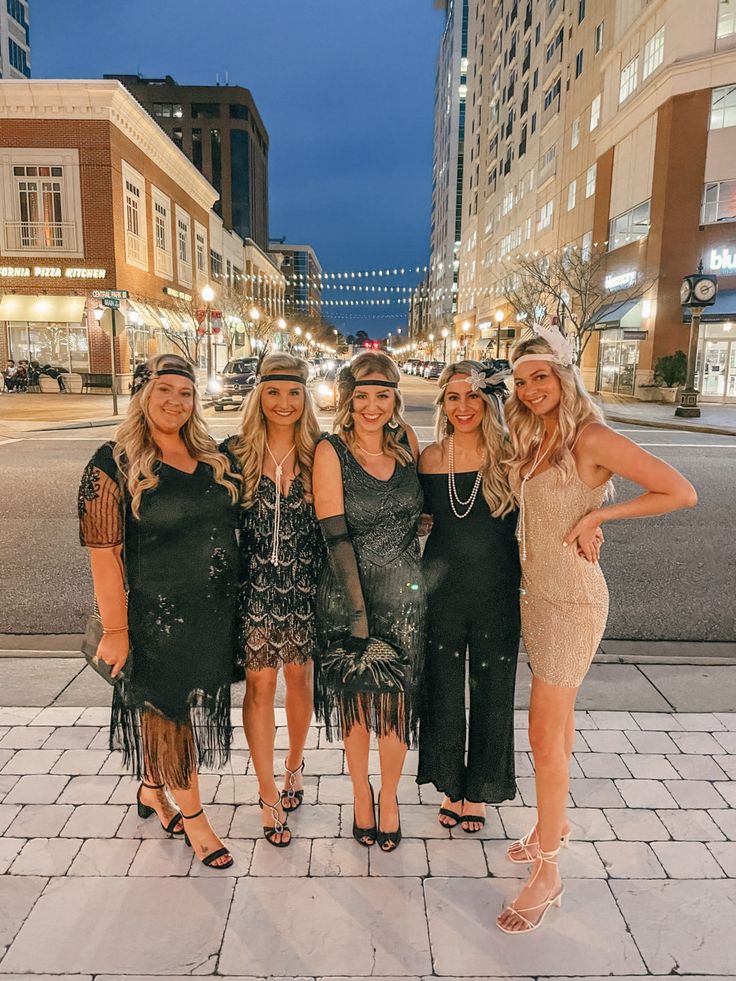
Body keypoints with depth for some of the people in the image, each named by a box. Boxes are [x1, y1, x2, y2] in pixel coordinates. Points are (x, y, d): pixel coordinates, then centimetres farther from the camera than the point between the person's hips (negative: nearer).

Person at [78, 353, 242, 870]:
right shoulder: (114, 464, -11)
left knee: (194, 706, 18)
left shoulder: (213, 458, 5)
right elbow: (103, 551, -13)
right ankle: (192, 817, 29)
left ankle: (153, 788, 44)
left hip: (216, 610, 6)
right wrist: (115, 629, -15)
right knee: (169, 710, 9)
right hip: (158, 612, -6)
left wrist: (235, 599, 11)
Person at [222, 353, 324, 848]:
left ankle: (294, 765, 41)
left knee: (299, 677, 15)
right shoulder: (235, 451, -3)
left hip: (304, 584, 1)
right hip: (253, 584, 0)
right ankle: (269, 795, 23)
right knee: (260, 683, 6)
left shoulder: (319, 453, -3)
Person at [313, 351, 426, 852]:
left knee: (396, 700, 10)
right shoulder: (331, 451, -10)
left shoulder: (406, 439, 0)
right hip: (346, 593, -2)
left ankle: (390, 796, 35)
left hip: (404, 593, 2)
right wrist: (358, 610, -17)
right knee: (355, 701, 12)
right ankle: (361, 792, 38)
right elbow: (336, 537, -15)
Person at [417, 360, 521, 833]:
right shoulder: (430, 457, -1)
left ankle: (479, 792, 36)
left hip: (498, 593, -1)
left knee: (492, 694, 12)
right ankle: (451, 788, 37)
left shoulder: (510, 456, -8)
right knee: (443, 692, 13)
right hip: (442, 591, 2)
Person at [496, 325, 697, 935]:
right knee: (558, 719, 21)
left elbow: (682, 493, -18)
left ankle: (547, 873, 15)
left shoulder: (591, 438, -18)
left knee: (544, 733, -2)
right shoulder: (530, 441, 6)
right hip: (536, 592, 7)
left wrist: (597, 515, -18)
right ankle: (554, 822, 40)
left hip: (572, 599, -7)